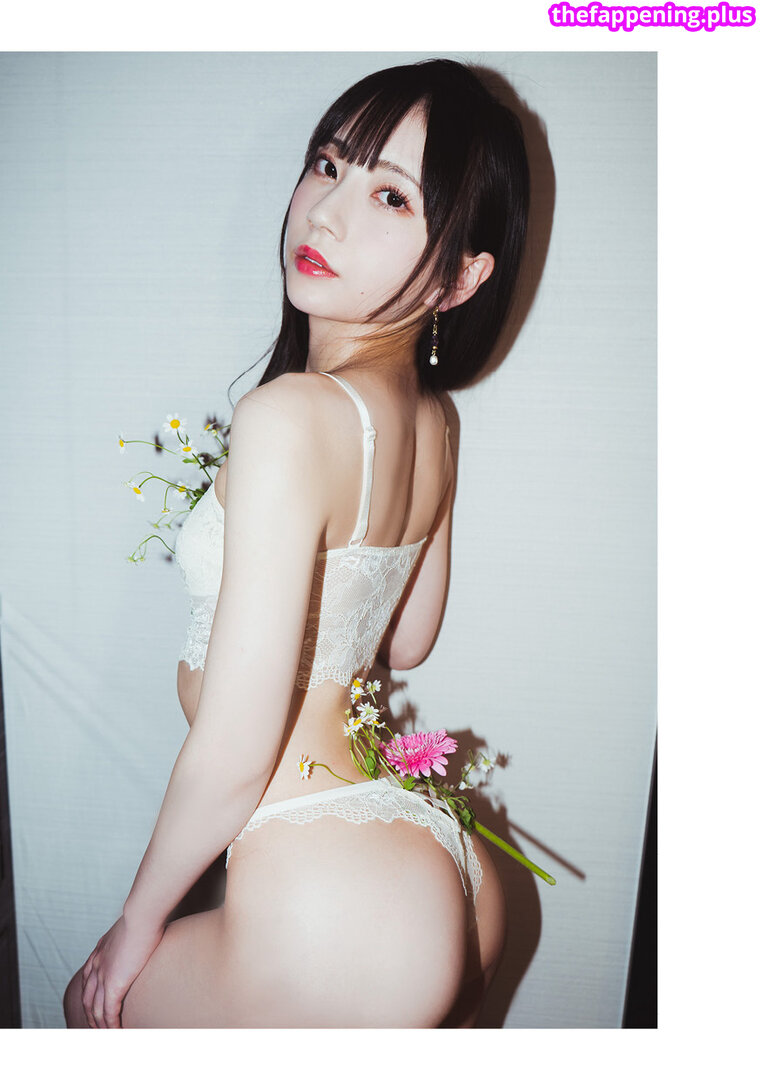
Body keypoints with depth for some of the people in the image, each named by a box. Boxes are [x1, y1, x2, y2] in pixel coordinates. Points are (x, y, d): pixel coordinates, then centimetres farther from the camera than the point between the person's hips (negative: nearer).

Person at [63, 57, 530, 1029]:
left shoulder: (292, 413, -24)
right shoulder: (432, 417, 1)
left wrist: (137, 923, -3)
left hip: (337, 920, -7)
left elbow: (232, 756, -22)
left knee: (95, 1005, 25)